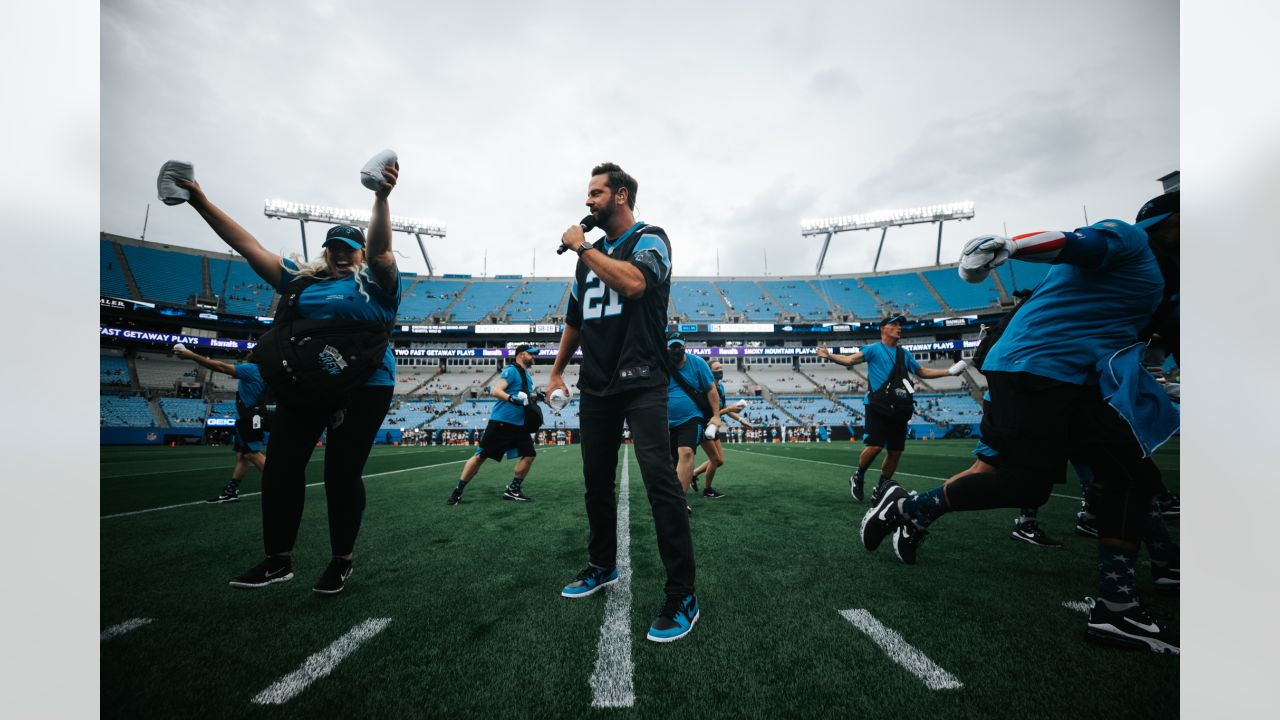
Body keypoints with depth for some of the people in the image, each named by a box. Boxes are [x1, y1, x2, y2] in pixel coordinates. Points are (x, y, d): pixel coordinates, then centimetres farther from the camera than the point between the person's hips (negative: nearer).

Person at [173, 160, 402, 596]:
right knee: (280, 469, 8)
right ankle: (278, 561, 26)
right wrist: (201, 202, 14)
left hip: (363, 388, -6)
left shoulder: (375, 281, 1)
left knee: (341, 475, 0)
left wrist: (381, 197, -32)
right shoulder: (302, 279, 18)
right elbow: (250, 246, 19)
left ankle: (342, 562, 18)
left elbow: (380, 248, -17)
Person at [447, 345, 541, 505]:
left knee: (529, 455, -1)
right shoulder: (511, 370, -9)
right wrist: (512, 399, -35)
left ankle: (512, 490, 13)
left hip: (519, 425, 8)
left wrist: (533, 397, 9)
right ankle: (458, 491, 12)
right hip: (500, 422, -8)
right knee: (480, 456, -2)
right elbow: (495, 391, -20)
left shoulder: (528, 376, 17)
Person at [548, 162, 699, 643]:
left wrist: (583, 247, -12)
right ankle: (602, 567, 33)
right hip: (596, 386, 7)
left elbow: (633, 283, -25)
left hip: (641, 383, -7)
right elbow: (575, 319, 24)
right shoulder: (590, 254, 18)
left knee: (659, 481, -13)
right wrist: (557, 370, 22)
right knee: (597, 482, 14)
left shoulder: (649, 239, -2)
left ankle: (682, 597, 0)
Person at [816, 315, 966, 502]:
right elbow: (850, 360, -12)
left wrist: (949, 371, 24)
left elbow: (922, 372, 30)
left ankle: (880, 488, 21)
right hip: (878, 407, -6)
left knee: (896, 451, 5)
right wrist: (829, 356, -29)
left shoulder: (904, 354, 18)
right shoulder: (874, 349, 1)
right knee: (875, 446, -16)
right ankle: (858, 477, 11)